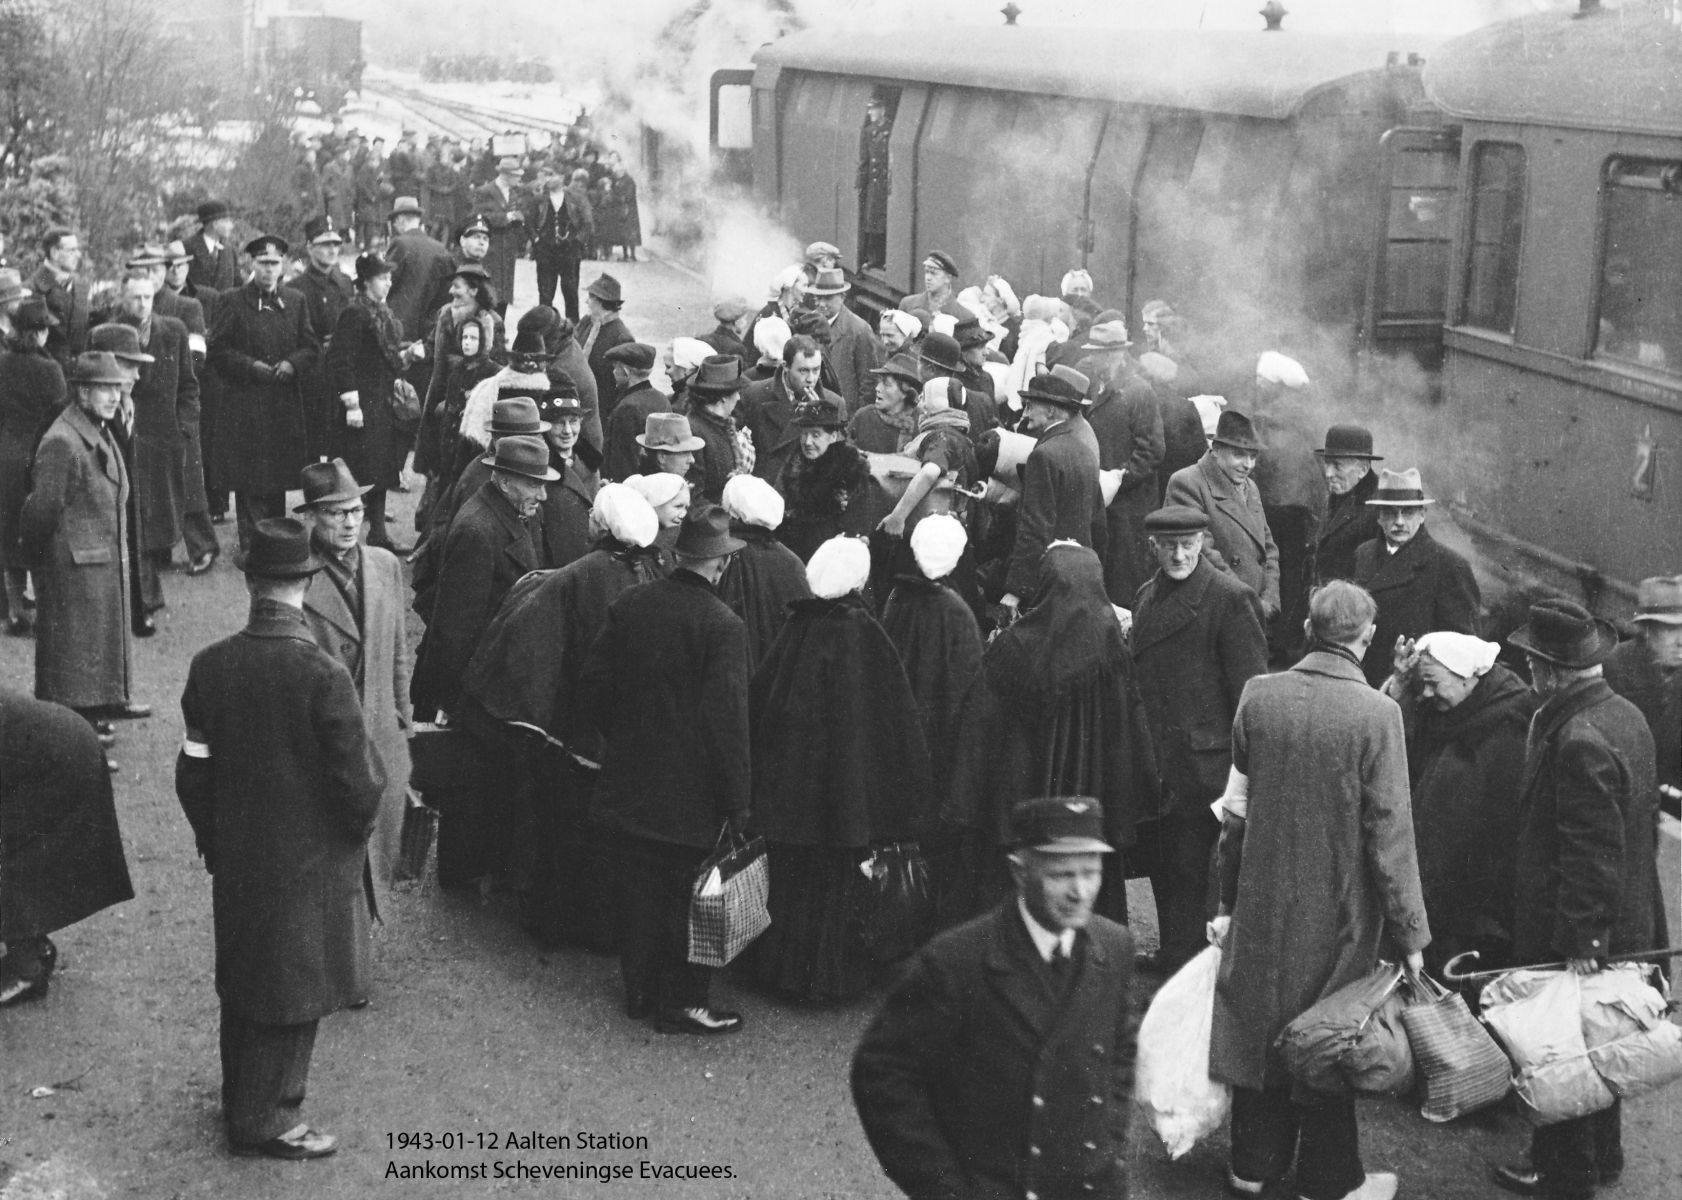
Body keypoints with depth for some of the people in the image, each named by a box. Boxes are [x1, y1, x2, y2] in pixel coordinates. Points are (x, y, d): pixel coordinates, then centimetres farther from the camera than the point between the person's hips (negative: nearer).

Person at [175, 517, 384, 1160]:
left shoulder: (210, 666, -9)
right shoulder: (323, 676, -24)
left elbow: (193, 771, -1)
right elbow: (357, 784, -19)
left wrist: (213, 839, 14)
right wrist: (359, 824, 2)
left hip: (235, 859, 5)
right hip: (310, 862, -5)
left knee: (243, 981, 21)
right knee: (293, 991, 11)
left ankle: (243, 1102, 39)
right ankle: (265, 1121, 22)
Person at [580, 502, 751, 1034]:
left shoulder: (629, 605, -1)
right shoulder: (722, 626, -19)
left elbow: (593, 680, 5)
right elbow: (727, 719, -20)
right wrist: (738, 803, -14)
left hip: (631, 780, 6)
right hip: (692, 789, -6)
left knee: (640, 886, 17)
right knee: (689, 894, 7)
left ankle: (639, 990, 29)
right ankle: (682, 1002, 16)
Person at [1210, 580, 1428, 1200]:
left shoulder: (1258, 696, -6)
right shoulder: (1376, 714, -18)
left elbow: (1235, 810, 1)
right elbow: (1389, 834, -16)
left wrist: (1229, 899, 11)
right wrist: (1410, 932, -8)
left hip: (1263, 900, 4)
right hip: (1338, 912, -3)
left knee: (1259, 1025, 17)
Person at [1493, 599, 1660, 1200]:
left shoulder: (1578, 741, -28)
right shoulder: (1627, 715, 3)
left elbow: (1590, 853, -27)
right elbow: (1643, 818, 12)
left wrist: (1579, 940, -21)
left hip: (1570, 933, -9)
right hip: (1625, 925, 9)